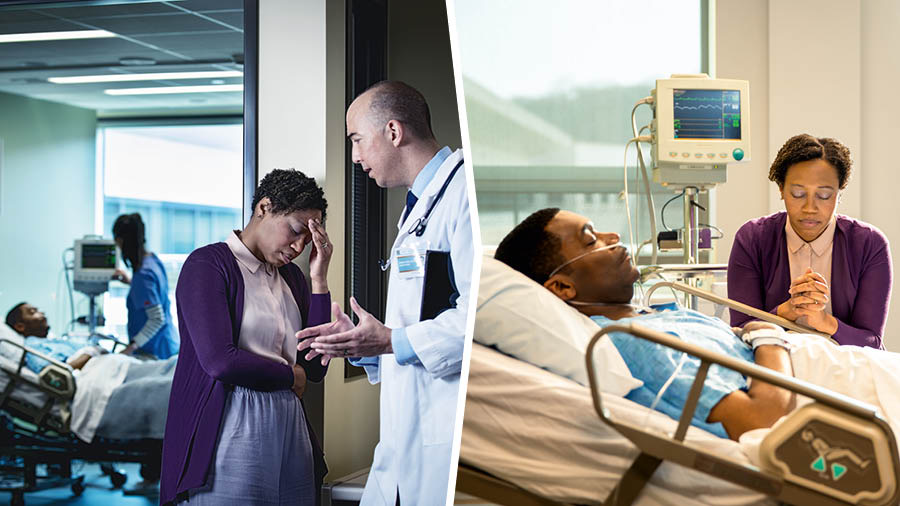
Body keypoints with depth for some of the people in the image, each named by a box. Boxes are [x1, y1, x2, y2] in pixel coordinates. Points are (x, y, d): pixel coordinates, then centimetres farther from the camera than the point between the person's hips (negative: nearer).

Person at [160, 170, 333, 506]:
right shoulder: (208, 264, -4)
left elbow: (316, 368, 7)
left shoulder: (292, 276, 16)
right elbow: (220, 361, -16)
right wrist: (291, 376, -1)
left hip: (289, 434, 6)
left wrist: (319, 280, 3)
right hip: (229, 437, -6)